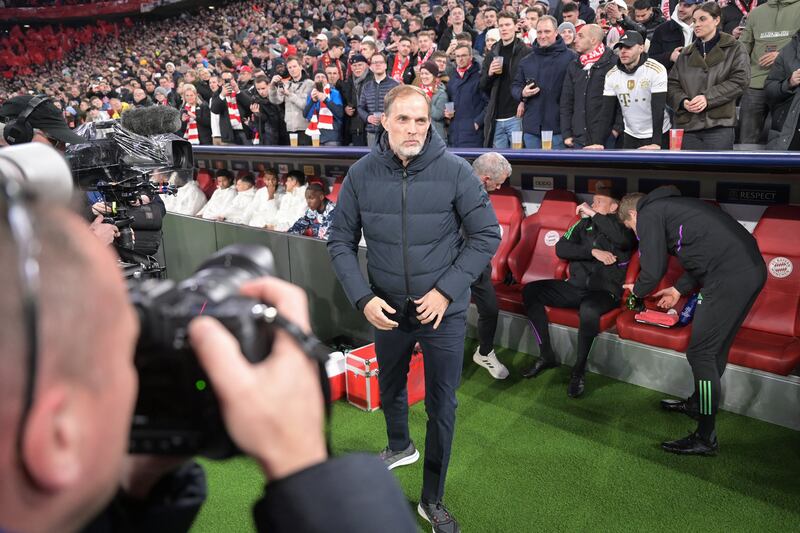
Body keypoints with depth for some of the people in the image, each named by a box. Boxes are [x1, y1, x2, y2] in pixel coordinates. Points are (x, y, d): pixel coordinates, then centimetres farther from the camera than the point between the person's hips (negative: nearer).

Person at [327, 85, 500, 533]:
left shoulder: (455, 170, -15)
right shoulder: (362, 174, -8)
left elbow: (486, 235, -9)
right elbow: (341, 242, -2)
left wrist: (446, 291, -16)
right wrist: (363, 297, -14)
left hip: (444, 311, -2)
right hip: (386, 309, 3)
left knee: (442, 406, 6)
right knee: (390, 388, 25)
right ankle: (400, 446, 57)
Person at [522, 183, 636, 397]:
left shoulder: (623, 226, 2)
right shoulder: (585, 223, 13)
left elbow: (624, 239, -25)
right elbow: (561, 248, 1)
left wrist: (594, 214, -18)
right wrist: (593, 252, -13)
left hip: (605, 291, -5)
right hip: (575, 286, 6)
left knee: (588, 310, -39)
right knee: (530, 291, -10)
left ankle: (579, 369, -15)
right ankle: (546, 355, -3)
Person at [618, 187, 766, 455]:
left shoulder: (649, 214, 0)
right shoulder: (671, 205, 27)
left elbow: (653, 270, -4)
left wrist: (637, 290, 17)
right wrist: (679, 289, 34)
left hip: (729, 277, -9)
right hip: (751, 268, 10)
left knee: (701, 353, -2)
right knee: (716, 346, 22)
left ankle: (705, 438, 7)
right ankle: (698, 403, 41)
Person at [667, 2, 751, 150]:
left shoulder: (734, 49, 6)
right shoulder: (686, 54, 18)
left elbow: (740, 80, -6)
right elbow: (672, 84, 11)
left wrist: (708, 97, -17)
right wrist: (683, 101, -10)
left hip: (719, 125, -4)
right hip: (687, 124, 4)